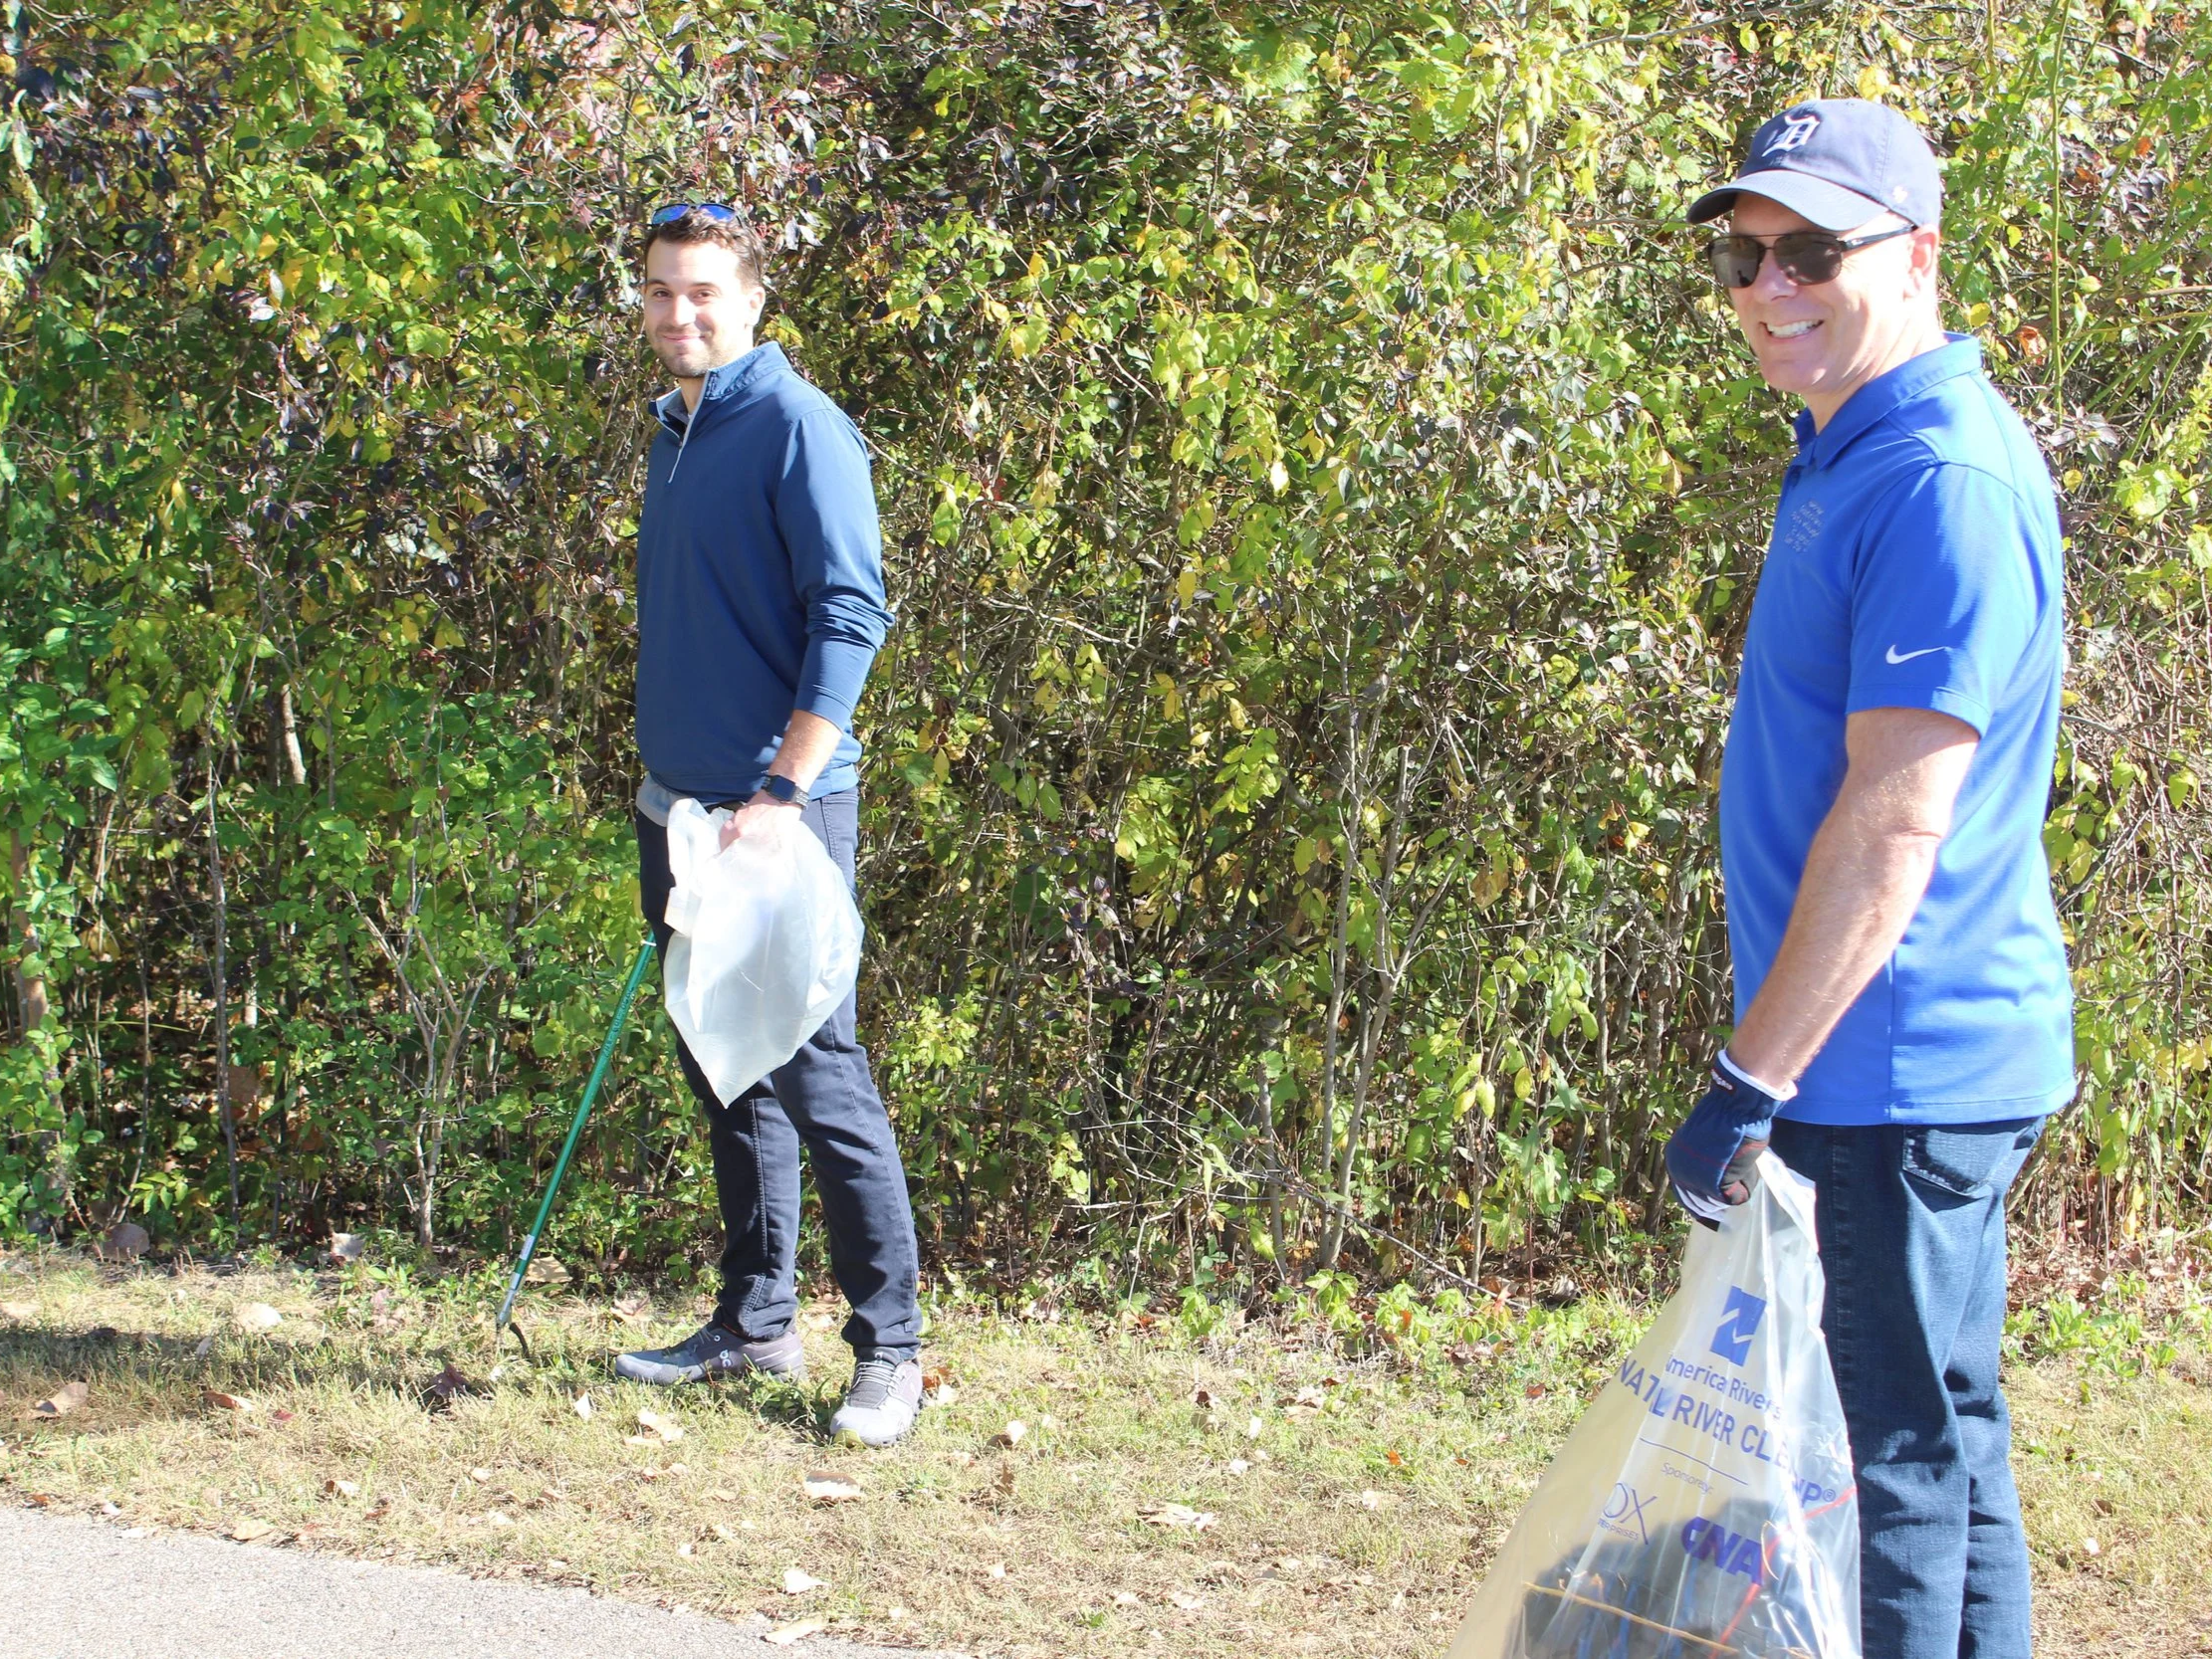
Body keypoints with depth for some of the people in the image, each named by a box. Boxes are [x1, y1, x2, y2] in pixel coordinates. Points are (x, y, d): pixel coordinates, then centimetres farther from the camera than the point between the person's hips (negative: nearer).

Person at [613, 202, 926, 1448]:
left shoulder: (797, 427, -11)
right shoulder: (678, 433, 15)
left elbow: (850, 619, -18)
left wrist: (782, 796, -22)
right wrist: (670, 789, 20)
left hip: (777, 811, -9)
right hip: (681, 806, 9)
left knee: (818, 1077, -7)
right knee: (727, 1075, 14)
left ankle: (891, 1351, 1)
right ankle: (755, 1323, 25)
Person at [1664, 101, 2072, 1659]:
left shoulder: (1944, 477, -19)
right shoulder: (1859, 457, 13)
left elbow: (1896, 821, -24)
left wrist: (1755, 1078, -22)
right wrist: (1773, 1071, 18)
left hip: (1901, 1067, -10)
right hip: (1905, 1064, 10)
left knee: (1901, 1461, -1)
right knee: (1945, 1439, 18)